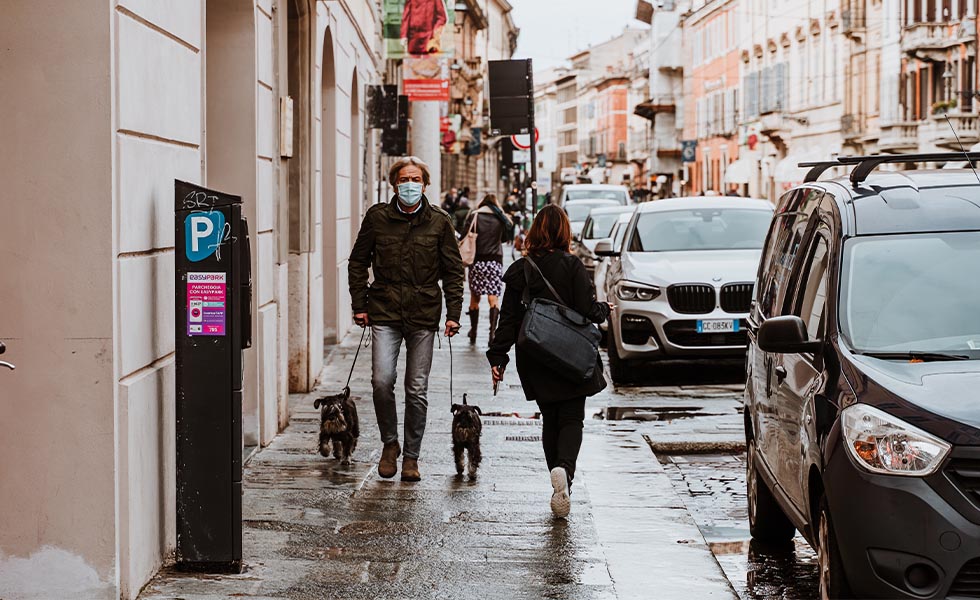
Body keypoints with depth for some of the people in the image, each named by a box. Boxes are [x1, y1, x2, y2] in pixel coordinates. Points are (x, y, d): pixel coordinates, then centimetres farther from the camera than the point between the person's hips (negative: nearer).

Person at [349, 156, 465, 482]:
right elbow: (358, 262, 10)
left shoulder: (439, 221, 2)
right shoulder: (377, 217, 2)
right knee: (382, 380, -14)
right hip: (385, 311, 0)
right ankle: (389, 443, 9)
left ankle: (411, 456, 16)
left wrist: (453, 314, 0)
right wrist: (359, 305, 3)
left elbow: (453, 270, 6)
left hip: (424, 314, 0)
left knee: (417, 390, 3)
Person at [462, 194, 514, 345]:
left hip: (477, 260, 0)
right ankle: (493, 330, -20)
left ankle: (473, 332, 20)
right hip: (495, 260, 0)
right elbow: (506, 238, 13)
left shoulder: (474, 216, -2)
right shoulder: (501, 218, 2)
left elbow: (465, 236, -4)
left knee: (474, 297, 12)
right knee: (493, 298, -3)